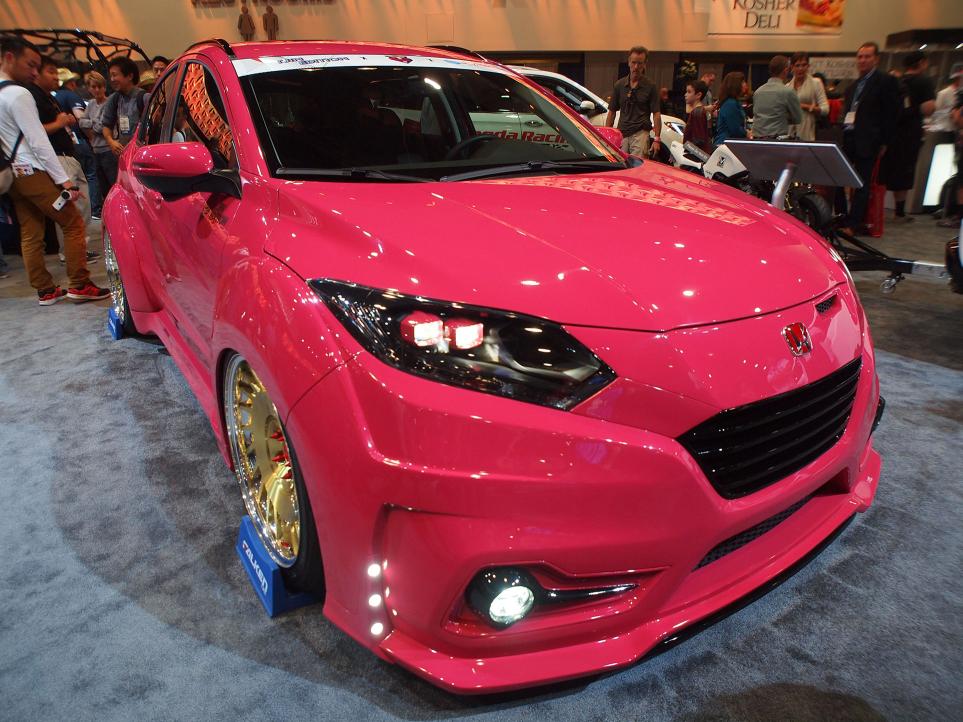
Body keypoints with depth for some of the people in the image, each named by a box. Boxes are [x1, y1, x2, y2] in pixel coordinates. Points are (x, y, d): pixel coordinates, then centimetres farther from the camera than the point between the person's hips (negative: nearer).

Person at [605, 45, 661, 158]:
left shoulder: (650, 87, 2)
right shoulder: (619, 85, 10)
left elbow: (656, 114, 0)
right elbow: (611, 112, 13)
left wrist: (657, 139, -9)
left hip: (640, 133, -3)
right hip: (621, 134, 3)